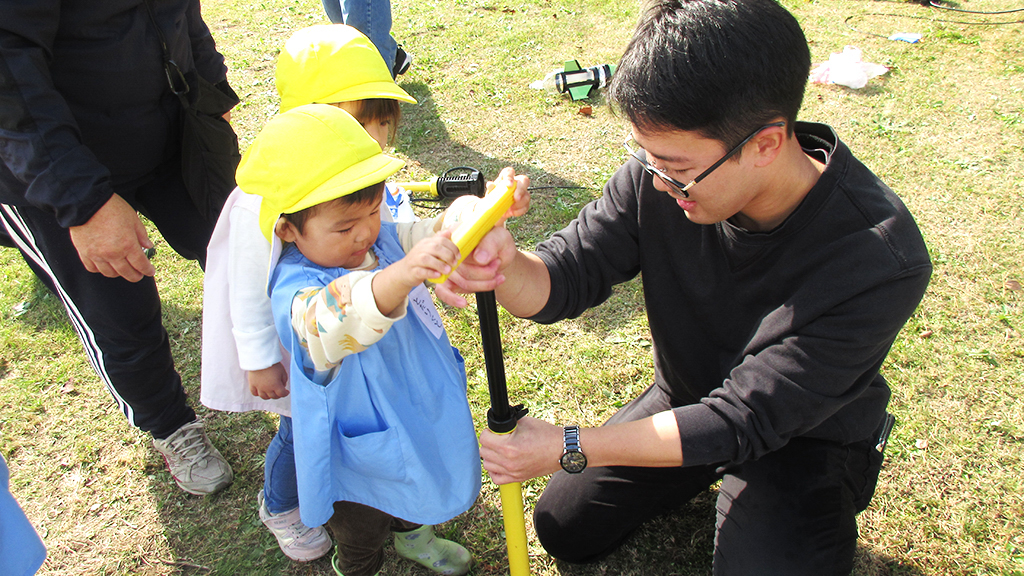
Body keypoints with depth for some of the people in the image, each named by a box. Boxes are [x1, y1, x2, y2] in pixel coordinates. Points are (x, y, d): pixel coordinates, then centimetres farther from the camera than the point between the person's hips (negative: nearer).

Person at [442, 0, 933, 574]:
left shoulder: (881, 261, -37)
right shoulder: (660, 173, -24)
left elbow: (743, 418, -33)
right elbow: (564, 278, -18)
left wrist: (567, 448, -32)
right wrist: (504, 263, -45)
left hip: (807, 436, -3)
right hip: (687, 401, 4)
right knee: (565, 530, 8)